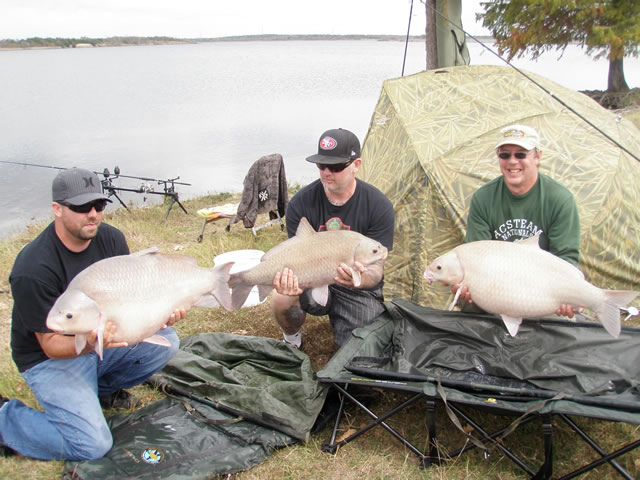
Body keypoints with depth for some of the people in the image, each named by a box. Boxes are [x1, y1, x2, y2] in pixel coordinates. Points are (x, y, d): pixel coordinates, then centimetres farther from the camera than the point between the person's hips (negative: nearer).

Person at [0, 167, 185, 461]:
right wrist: (87, 344, -43)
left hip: (101, 336, 7)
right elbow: (51, 345, -22)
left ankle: (100, 389, 11)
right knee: (92, 445, -20)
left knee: (165, 341, -12)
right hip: (50, 358, -7)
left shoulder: (111, 238, -8)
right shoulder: (33, 269, -28)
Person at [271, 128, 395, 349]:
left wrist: (363, 280, -41)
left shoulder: (379, 207, -15)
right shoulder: (300, 203, -12)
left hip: (358, 290, 0)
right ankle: (292, 339, 5)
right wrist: (293, 281, -37)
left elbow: (376, 267, -15)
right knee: (282, 299, -31)